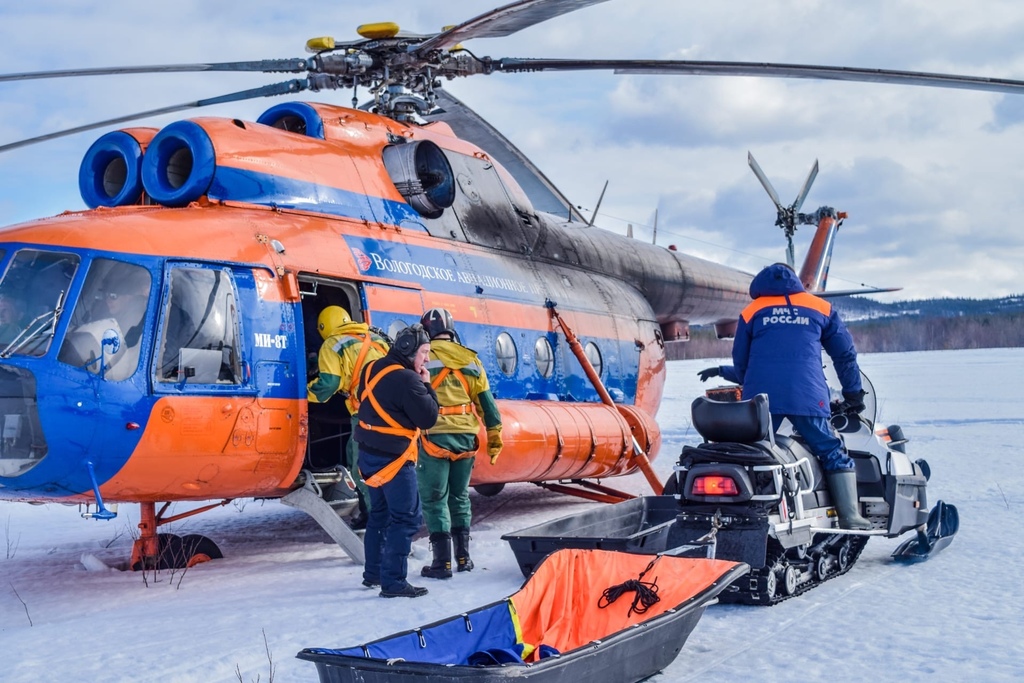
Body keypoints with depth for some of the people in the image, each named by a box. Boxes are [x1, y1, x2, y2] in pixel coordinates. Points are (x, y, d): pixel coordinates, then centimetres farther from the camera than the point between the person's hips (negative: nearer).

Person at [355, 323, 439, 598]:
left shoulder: (372, 369, 7)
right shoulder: (407, 379, -19)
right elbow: (428, 417, -18)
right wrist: (426, 385, -5)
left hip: (370, 453, 9)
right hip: (393, 458, -9)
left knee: (380, 513, 20)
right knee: (406, 518, -4)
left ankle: (373, 573, 29)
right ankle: (393, 582, -5)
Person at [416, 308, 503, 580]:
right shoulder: (470, 360, 7)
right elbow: (487, 403, 9)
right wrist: (495, 438, 15)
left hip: (434, 438, -4)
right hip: (465, 437, 4)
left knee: (435, 500, 3)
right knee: (460, 497, 17)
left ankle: (442, 562, 2)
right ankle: (463, 557, 21)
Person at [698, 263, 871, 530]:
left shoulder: (751, 312, 18)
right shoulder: (821, 307, 19)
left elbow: (742, 367, 19)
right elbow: (845, 353, 20)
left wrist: (720, 371, 39)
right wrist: (853, 393, 30)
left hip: (761, 398, 1)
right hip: (807, 398, -1)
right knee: (834, 453, 7)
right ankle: (850, 517, 0)